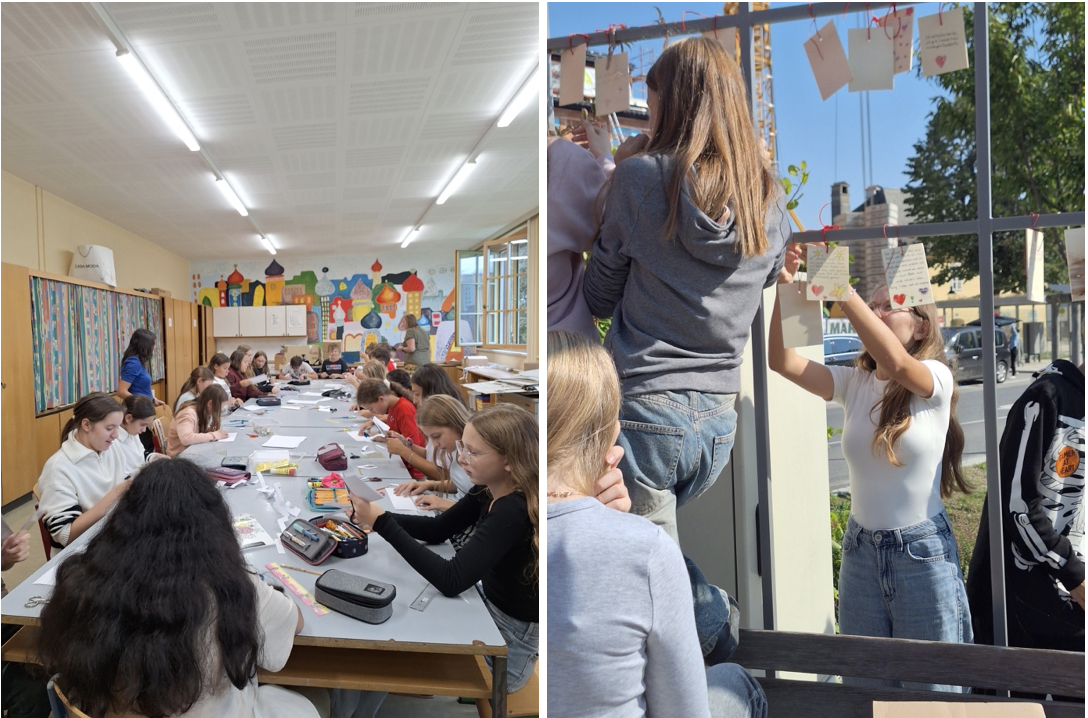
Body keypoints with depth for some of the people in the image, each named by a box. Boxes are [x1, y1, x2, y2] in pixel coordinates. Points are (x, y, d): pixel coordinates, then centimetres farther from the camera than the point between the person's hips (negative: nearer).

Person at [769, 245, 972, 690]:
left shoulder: (935, 379, -10)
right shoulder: (853, 383, 1)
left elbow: (895, 362, -33)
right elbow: (782, 362, -10)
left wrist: (839, 288, -34)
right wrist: (785, 292, -21)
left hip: (923, 552, -4)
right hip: (860, 549, 4)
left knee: (933, 689, 12)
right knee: (864, 690, 16)